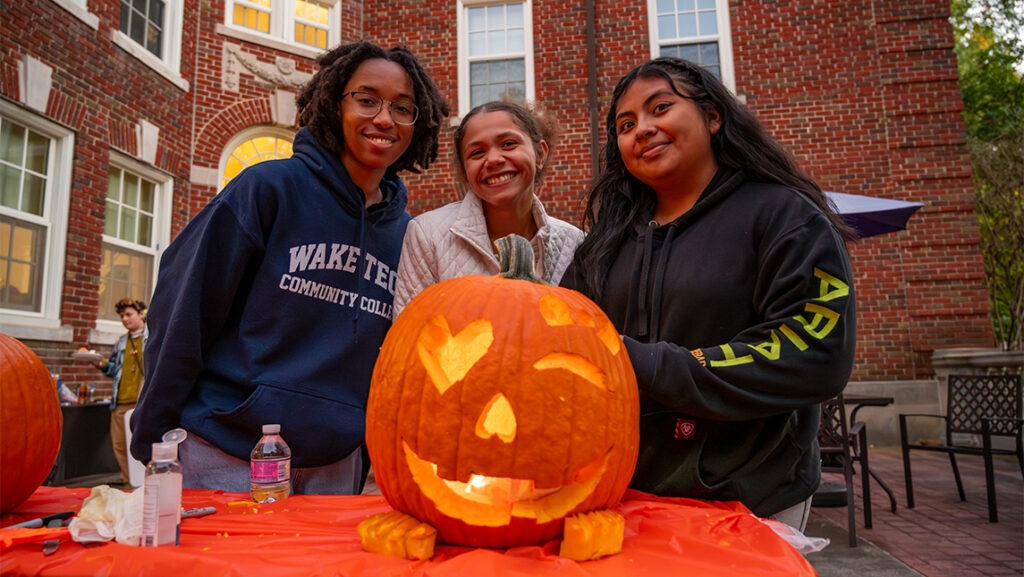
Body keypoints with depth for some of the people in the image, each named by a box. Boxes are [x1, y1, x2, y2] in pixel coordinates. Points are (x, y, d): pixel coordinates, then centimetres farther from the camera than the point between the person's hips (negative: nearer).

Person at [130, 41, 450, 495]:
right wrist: (154, 441, -4)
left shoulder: (405, 233, 4)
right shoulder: (271, 186, -9)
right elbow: (185, 313, -7)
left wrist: (369, 458, 12)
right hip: (227, 460, -3)